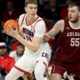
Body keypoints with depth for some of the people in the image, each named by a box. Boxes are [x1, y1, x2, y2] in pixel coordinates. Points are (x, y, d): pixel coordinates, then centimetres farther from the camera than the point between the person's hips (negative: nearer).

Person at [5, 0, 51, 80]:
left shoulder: (40, 23, -27)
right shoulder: (22, 17, -7)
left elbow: (34, 47, -31)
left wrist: (17, 36, -29)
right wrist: (13, 33, -8)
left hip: (41, 53, -7)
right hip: (29, 54, 7)